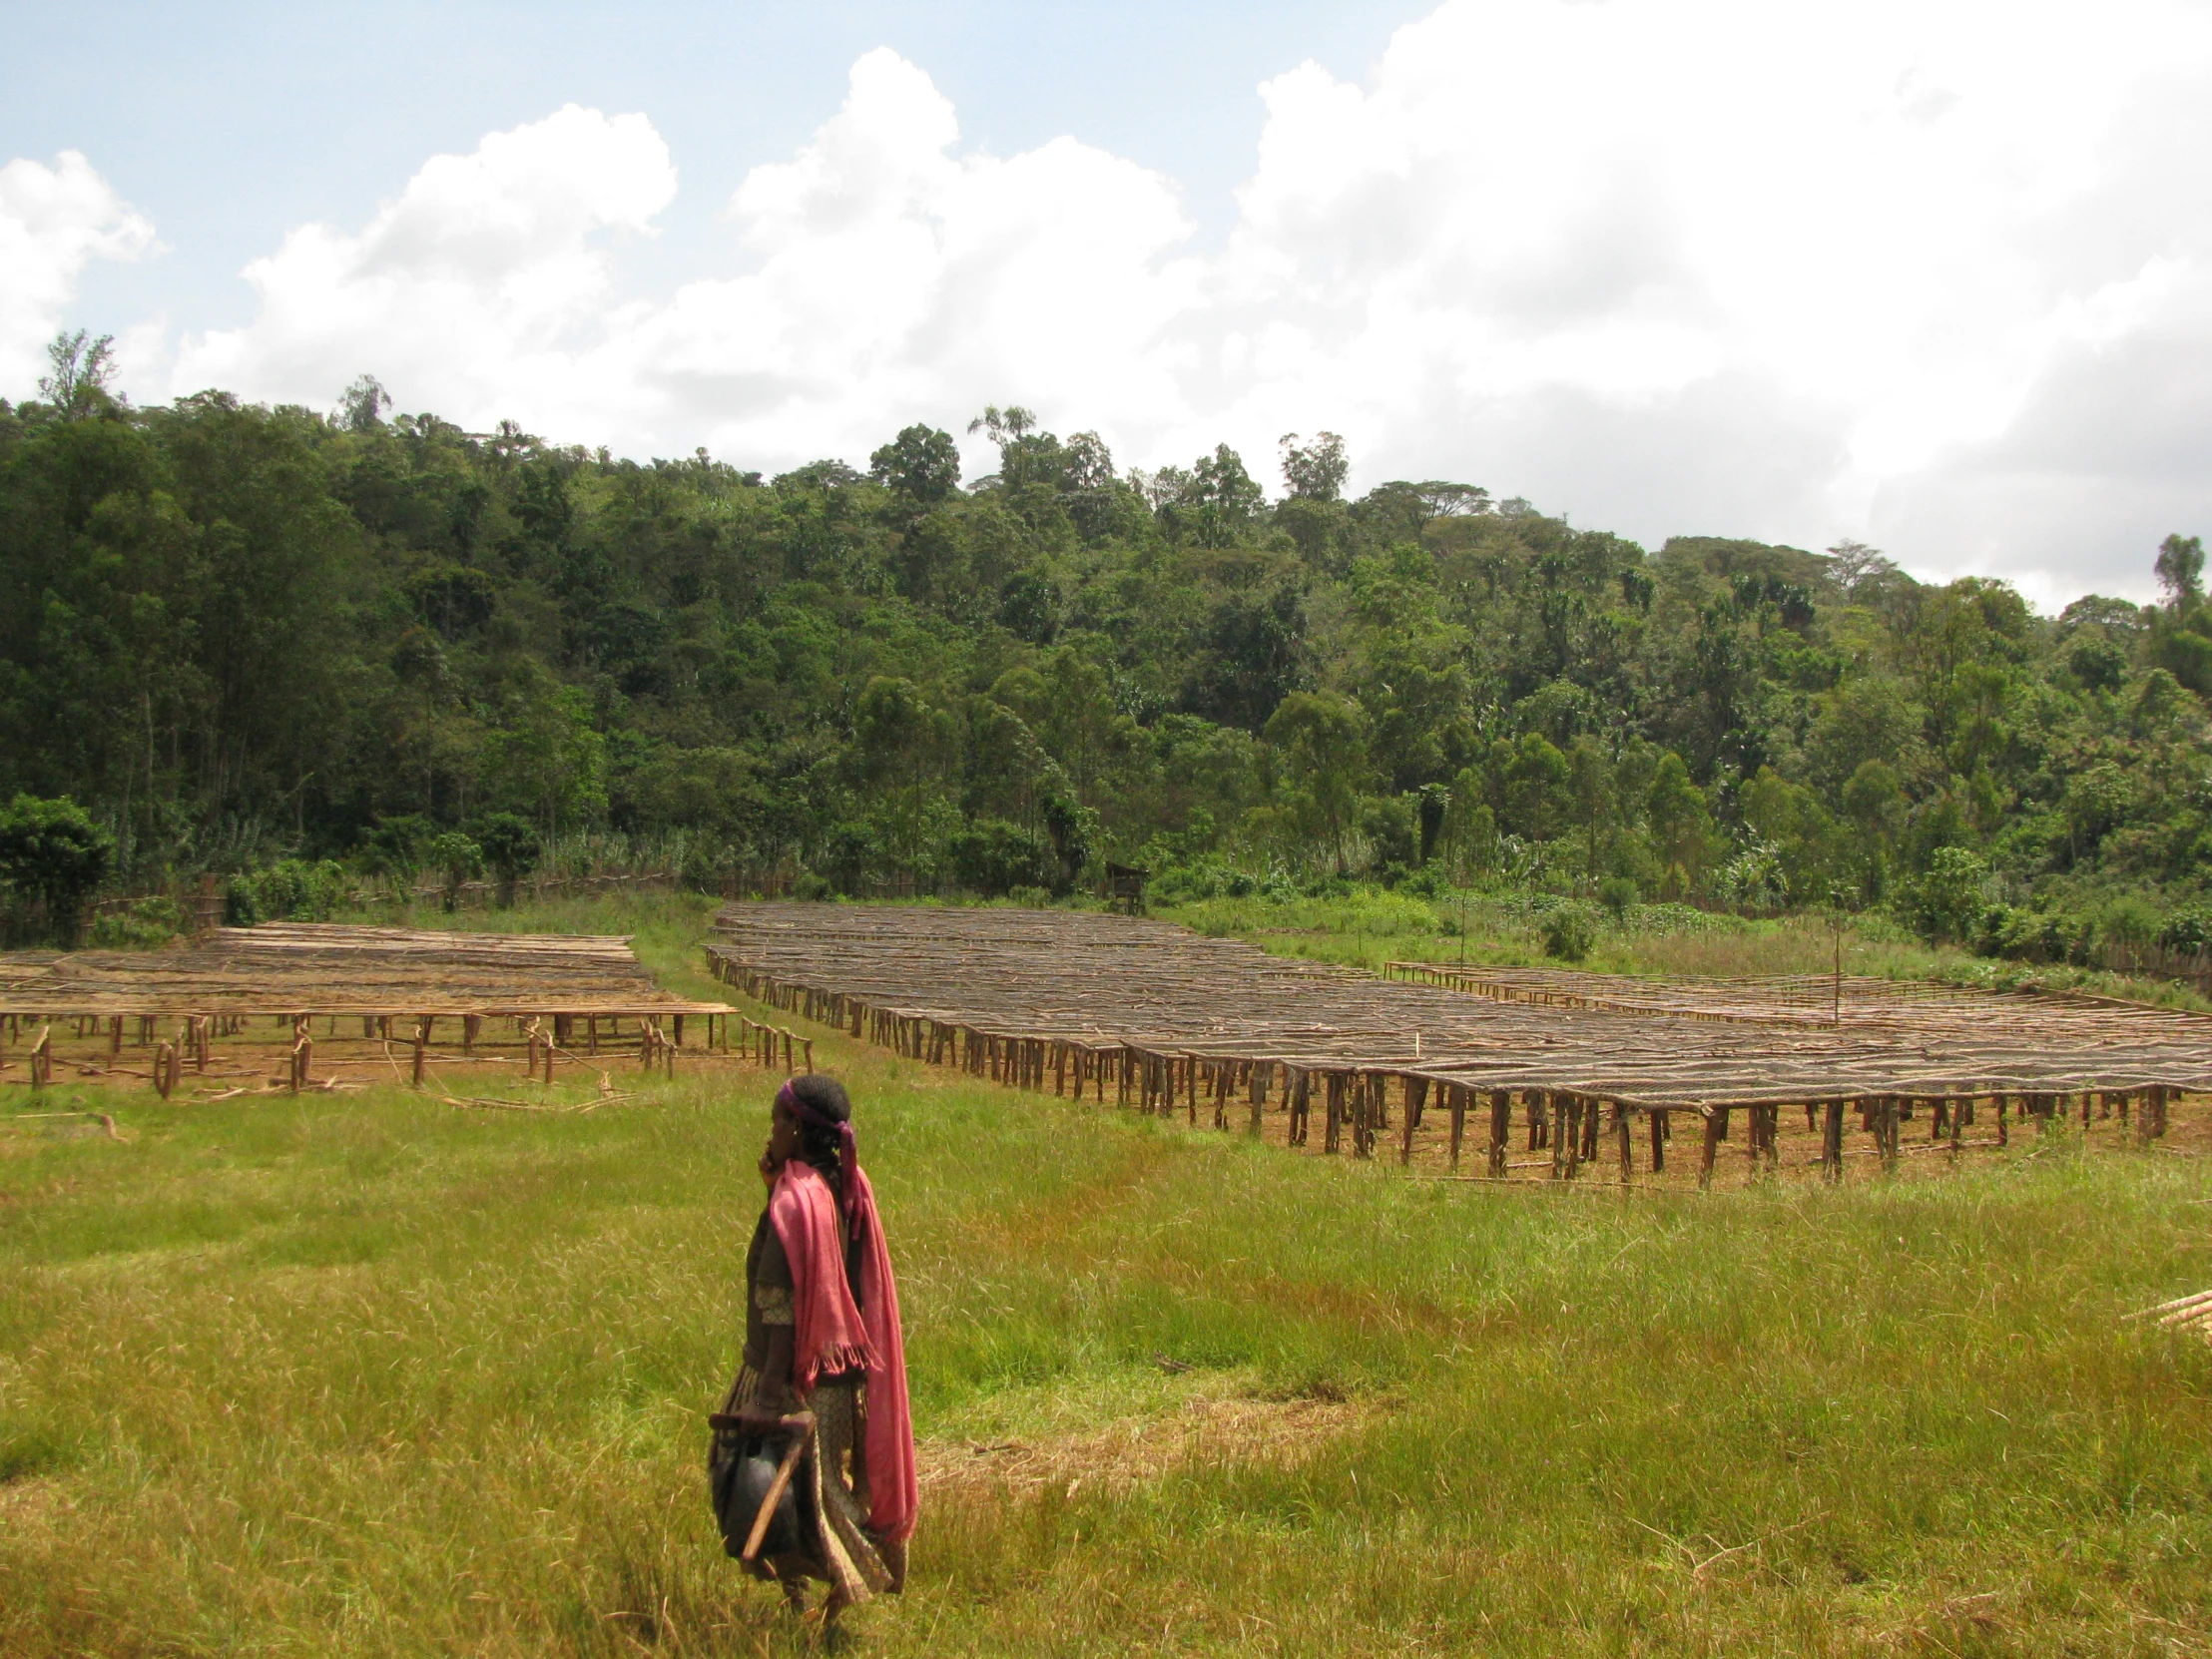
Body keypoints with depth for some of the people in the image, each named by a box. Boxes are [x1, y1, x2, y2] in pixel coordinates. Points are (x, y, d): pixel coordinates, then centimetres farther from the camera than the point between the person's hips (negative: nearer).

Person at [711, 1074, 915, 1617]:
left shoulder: (794, 1199, -21)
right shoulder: (849, 1186, 4)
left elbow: (785, 1306, -23)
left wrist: (772, 1389, -23)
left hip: (799, 1372, -8)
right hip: (844, 1367, 9)